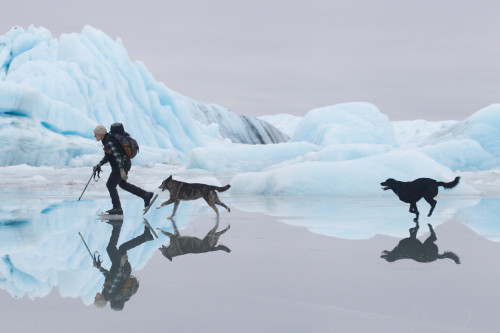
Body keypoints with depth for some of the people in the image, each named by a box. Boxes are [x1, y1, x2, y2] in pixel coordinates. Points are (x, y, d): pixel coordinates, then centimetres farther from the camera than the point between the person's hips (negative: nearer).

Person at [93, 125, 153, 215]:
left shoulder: (109, 142, -23)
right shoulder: (106, 140, 10)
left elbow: (117, 155, -31)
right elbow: (108, 156, 21)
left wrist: (122, 171, -36)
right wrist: (99, 164, 10)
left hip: (122, 164, -11)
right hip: (124, 164, 11)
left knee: (110, 185, -8)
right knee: (123, 184, 25)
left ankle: (117, 208, -3)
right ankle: (146, 195, 27)